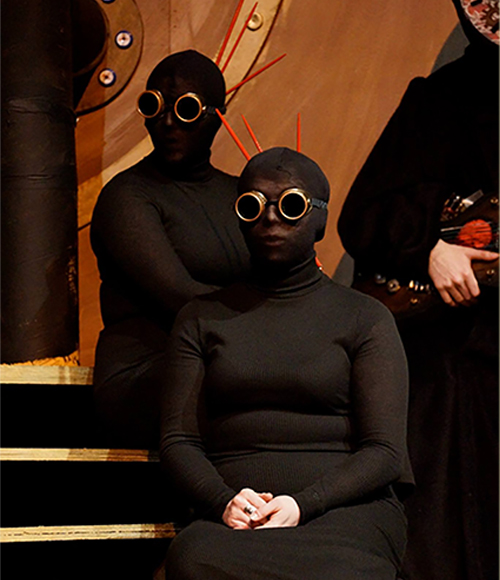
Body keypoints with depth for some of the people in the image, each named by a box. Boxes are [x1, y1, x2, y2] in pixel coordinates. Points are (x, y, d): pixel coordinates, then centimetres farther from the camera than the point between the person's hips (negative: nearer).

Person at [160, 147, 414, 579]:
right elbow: (178, 441, 11)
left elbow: (384, 450, 3)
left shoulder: (365, 318, 12)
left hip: (345, 510, -2)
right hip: (233, 521, 3)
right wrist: (224, 501, -11)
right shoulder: (202, 318, 19)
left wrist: (302, 505, -15)